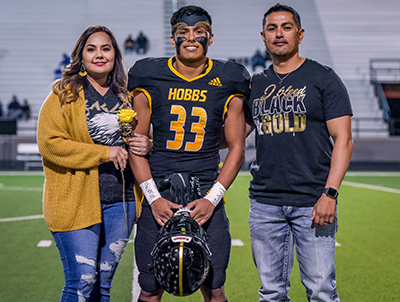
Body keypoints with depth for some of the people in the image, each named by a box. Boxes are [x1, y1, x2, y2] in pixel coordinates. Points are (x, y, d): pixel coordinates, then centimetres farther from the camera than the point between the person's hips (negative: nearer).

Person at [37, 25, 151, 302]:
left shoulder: (124, 97, 15)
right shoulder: (65, 94, 0)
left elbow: (137, 138, 26)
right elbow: (50, 143, -11)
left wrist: (147, 146, 1)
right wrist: (104, 153, -15)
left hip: (121, 202, 5)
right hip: (76, 202, -5)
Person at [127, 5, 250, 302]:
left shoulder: (227, 83, 4)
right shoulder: (150, 79, 3)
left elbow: (236, 149, 5)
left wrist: (212, 199, -7)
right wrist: (154, 197, -6)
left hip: (207, 194, 0)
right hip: (158, 193, 0)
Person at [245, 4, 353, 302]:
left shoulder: (323, 78, 2)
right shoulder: (255, 85, 14)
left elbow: (343, 139, -4)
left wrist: (330, 194, -15)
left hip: (312, 202, -4)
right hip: (265, 202, 4)